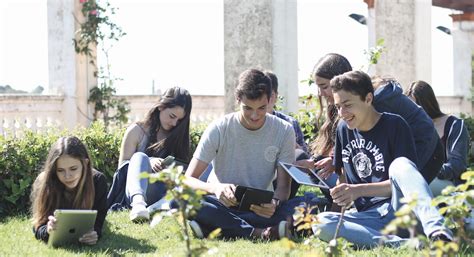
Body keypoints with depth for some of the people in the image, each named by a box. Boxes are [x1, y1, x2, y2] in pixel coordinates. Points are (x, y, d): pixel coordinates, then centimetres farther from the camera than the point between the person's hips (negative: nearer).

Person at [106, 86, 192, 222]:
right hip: (134, 192, -2)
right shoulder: (137, 131, 7)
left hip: (161, 195, 2)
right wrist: (148, 163, -14)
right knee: (140, 157, -30)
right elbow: (122, 165, 4)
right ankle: (138, 201, -60)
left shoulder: (180, 138, 15)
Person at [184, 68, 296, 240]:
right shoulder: (219, 129, -8)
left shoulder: (284, 131, -4)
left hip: (260, 207, 1)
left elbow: (284, 185, -5)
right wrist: (215, 188, -36)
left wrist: (275, 203, -30)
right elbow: (188, 180, -12)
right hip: (221, 203, -1)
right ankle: (258, 232, -33)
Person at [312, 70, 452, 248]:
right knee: (320, 222, -26)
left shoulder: (394, 125, -3)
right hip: (369, 216, 5)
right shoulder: (343, 129, 15)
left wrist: (359, 190, -17)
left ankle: (436, 231, -55)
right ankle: (407, 244, -37)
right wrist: (341, 193, 4)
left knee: (400, 165, -34)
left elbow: (405, 177, -10)